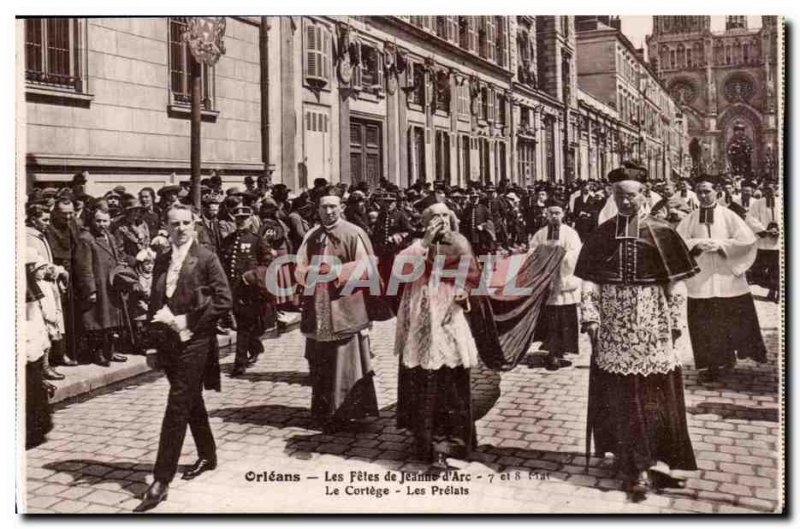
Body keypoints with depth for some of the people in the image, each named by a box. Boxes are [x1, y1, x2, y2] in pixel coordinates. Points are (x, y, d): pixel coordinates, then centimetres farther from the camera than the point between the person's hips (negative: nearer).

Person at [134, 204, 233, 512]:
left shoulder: (206, 259, -7)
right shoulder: (161, 261, 9)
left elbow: (223, 300, -12)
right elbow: (155, 300, 17)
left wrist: (185, 321, -15)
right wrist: (160, 320, -1)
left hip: (194, 342, -6)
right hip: (169, 342, 6)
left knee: (177, 408, -7)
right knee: (191, 403, 18)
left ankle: (161, 481, -4)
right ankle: (207, 456, 35)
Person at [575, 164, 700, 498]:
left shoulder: (660, 233, -2)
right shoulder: (601, 235, 4)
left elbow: (675, 283, 0)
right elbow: (589, 282, 3)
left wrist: (674, 323, -1)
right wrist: (590, 318, -5)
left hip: (651, 325, -2)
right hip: (612, 326, 2)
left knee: (651, 392, 1)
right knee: (618, 392, 6)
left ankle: (642, 463, 11)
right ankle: (628, 455, 22)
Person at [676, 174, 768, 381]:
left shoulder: (728, 216, 1)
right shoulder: (690, 219, 6)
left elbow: (747, 240, -5)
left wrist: (720, 244, -14)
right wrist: (697, 244, -15)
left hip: (727, 277, -1)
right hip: (701, 280, 1)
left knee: (734, 318, 3)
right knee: (705, 323, 1)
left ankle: (727, 355, 25)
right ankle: (713, 364, 11)